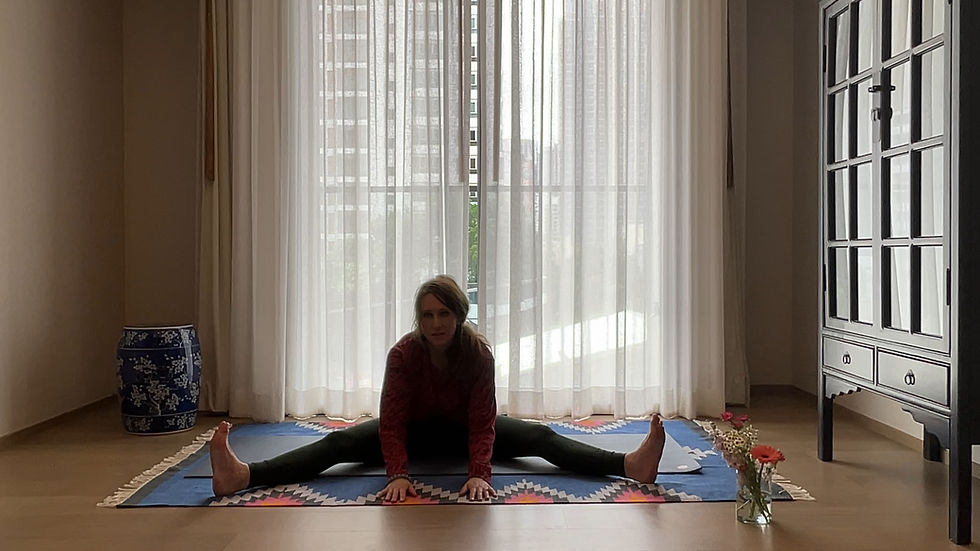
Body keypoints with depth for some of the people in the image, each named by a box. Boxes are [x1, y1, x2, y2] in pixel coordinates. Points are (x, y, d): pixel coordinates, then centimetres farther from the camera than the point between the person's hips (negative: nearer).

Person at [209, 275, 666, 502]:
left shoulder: (479, 352, -25)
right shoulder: (403, 353, -26)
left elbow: (483, 421, -27)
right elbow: (392, 421, -28)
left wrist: (479, 473, -41)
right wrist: (398, 474, -42)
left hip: (462, 428, 1)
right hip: (415, 430, 0)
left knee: (539, 437, -20)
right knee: (340, 442, -23)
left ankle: (632, 466, -35)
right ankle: (241, 477, -40)